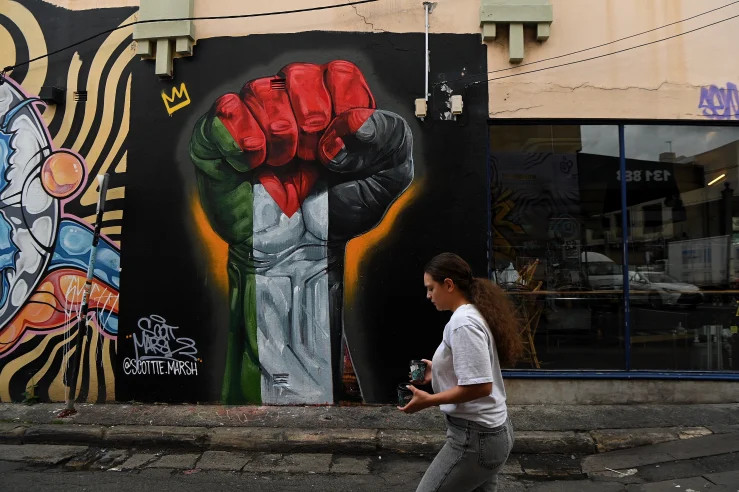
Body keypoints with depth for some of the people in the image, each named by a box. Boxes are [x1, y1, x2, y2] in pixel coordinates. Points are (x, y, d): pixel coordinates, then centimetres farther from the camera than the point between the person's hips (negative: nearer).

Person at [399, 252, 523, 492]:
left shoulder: (463, 323, -21)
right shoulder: (473, 315, 9)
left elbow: (480, 386, -25)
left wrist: (429, 400, -19)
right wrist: (439, 371, 14)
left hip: (475, 436, -10)